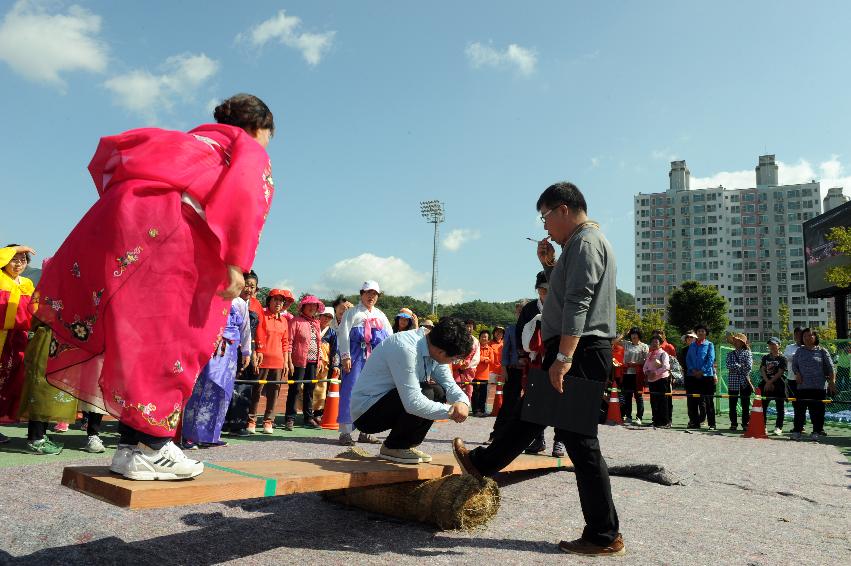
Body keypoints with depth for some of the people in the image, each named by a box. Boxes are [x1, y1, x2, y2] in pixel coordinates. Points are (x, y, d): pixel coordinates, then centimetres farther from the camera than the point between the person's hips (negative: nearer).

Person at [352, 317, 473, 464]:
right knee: (427, 394, -24)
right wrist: (450, 411, -25)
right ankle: (393, 448, -4)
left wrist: (462, 402, -20)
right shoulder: (404, 349, -30)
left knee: (439, 393, -4)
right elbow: (413, 403, -34)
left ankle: (408, 445, 6)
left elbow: (449, 384, 0)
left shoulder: (435, 348, -4)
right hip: (366, 412, -8)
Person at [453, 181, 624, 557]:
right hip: (576, 353, 11)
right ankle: (482, 463, 39)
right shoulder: (581, 243, 21)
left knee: (581, 443, -5)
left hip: (578, 354, -11)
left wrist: (563, 357, -28)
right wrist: (549, 264, 15)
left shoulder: (585, 242, -12)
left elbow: (578, 303, -23)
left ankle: (604, 537, 5)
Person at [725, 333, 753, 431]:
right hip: (733, 382, 2)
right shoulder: (730, 354, 11)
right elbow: (729, 366, -4)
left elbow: (749, 367, -8)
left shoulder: (747, 353, 4)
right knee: (732, 405, 4)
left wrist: (736, 367, -5)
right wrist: (741, 366, -9)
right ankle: (733, 424, 13)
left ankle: (745, 424, 9)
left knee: (745, 405, 1)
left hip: (744, 382, -2)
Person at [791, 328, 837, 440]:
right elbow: (794, 365, 16)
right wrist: (797, 373, -3)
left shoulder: (822, 351, 4)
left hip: (819, 386, -2)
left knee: (817, 410, 1)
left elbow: (831, 368, 2)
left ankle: (816, 432, 11)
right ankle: (797, 431, 6)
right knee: (800, 409, 1)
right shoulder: (799, 351, 11)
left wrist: (832, 382, -6)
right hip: (802, 386, 2)